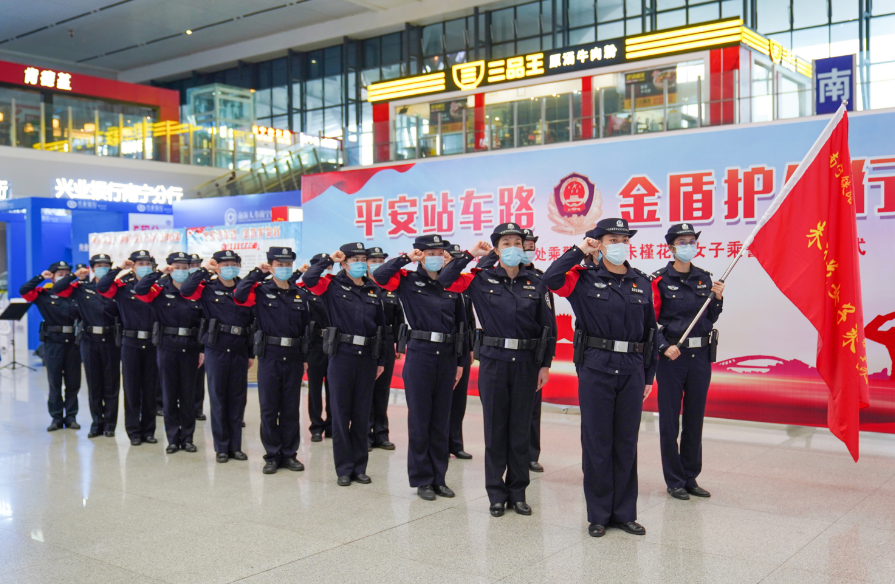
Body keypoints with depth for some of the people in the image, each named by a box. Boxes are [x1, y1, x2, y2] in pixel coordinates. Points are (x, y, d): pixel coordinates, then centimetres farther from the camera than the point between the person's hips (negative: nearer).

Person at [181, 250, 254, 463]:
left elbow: (253, 321, 8)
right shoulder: (208, 289, 1)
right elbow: (185, 290, -18)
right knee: (218, 398, 4)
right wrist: (204, 270, -12)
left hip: (239, 350, 2)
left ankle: (236, 446, 16)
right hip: (216, 349, -2)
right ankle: (221, 447, 12)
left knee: (238, 398, 6)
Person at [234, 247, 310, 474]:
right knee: (269, 409, 3)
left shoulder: (300, 295, 9)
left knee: (291, 409, 8)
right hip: (269, 356, -3)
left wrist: (305, 358, 7)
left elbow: (306, 328, 11)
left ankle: (289, 454, 18)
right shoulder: (261, 291, 0)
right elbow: (239, 294, -20)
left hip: (294, 358, 3)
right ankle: (272, 455, 14)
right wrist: (258, 273, -12)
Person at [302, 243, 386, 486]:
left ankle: (360, 466, 18)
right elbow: (308, 279, -20)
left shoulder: (373, 290, 9)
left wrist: (381, 361, 10)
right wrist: (329, 259, -9)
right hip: (341, 356, -3)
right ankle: (344, 468, 12)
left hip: (367, 358, 3)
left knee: (362, 414, 9)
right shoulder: (333, 286, -1)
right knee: (341, 414, 3)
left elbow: (381, 327, 11)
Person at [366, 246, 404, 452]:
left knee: (383, 389, 9)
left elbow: (399, 319, 12)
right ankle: (365, 434, 8)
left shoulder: (391, 289, 11)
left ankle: (381, 434, 17)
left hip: (386, 345, 4)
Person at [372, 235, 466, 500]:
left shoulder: (452, 284, 9)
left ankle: (439, 477, 21)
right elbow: (379, 275, -17)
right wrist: (406, 257, -10)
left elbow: (461, 325, 11)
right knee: (419, 420, 3)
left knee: (442, 420, 10)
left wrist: (460, 362, 8)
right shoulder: (408, 281, 1)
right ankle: (422, 479, 13)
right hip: (419, 355, -3)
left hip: (447, 356, 4)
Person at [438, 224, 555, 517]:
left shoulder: (535, 284, 5)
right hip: (493, 361, -1)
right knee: (495, 429, 5)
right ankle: (496, 492, 16)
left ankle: (518, 492, 20)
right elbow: (444, 281, -4)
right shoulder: (482, 280, 2)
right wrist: (469, 255, -5)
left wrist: (545, 365, 2)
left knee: (520, 429, 8)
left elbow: (547, 327, 6)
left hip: (526, 363, 1)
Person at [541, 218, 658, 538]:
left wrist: (649, 375, 11)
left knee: (626, 443, 10)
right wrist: (579, 251, -9)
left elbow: (650, 330, 13)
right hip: (596, 368, -3)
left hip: (632, 370, 3)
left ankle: (624, 513, 22)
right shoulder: (585, 278, -1)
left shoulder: (641, 283, 9)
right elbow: (551, 278, -20)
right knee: (597, 442, 4)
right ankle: (598, 514, 16)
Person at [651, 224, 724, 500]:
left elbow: (710, 319, 14)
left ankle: (691, 478, 22)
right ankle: (674, 481, 12)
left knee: (695, 418, 11)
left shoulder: (704, 278, 9)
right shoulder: (660, 280, -5)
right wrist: (665, 347, -18)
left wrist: (717, 298, -2)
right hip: (671, 356, -5)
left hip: (700, 355, 5)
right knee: (670, 420, 1)